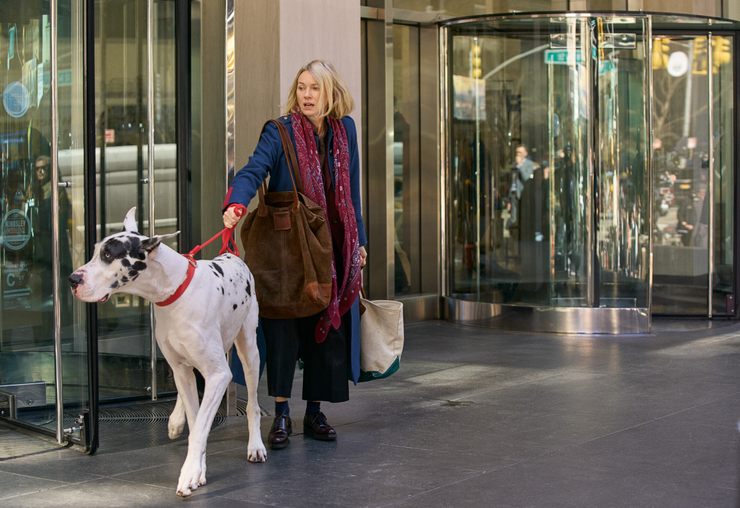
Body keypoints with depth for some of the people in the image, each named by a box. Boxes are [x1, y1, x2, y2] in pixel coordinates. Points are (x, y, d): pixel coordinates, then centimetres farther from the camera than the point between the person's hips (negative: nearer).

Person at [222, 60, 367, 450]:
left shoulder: (344, 130, 8)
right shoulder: (280, 132, -6)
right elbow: (254, 170, -22)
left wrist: (358, 241, 15)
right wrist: (236, 203, -42)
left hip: (332, 249, 4)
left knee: (328, 328, 5)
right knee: (284, 327, -7)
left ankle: (314, 413, 16)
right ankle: (281, 415, 0)